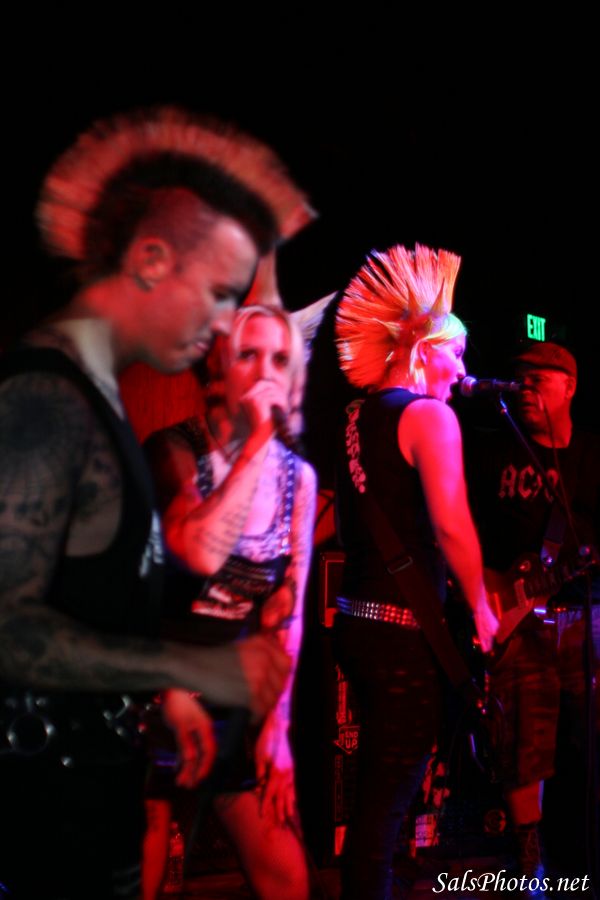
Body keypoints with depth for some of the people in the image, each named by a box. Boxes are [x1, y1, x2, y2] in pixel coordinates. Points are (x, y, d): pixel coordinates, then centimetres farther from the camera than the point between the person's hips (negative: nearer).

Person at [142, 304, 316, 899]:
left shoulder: (298, 476, 4)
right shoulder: (175, 450, -11)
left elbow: (289, 610, 4)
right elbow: (201, 554, -29)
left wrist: (277, 724, -1)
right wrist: (255, 444, -23)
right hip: (160, 687, -4)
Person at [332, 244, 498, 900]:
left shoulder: (360, 413, 13)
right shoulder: (428, 414, -11)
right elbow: (452, 525, -21)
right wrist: (481, 607, -11)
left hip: (356, 620, 9)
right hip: (403, 631, -9)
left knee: (375, 789, 21)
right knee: (387, 799, -2)